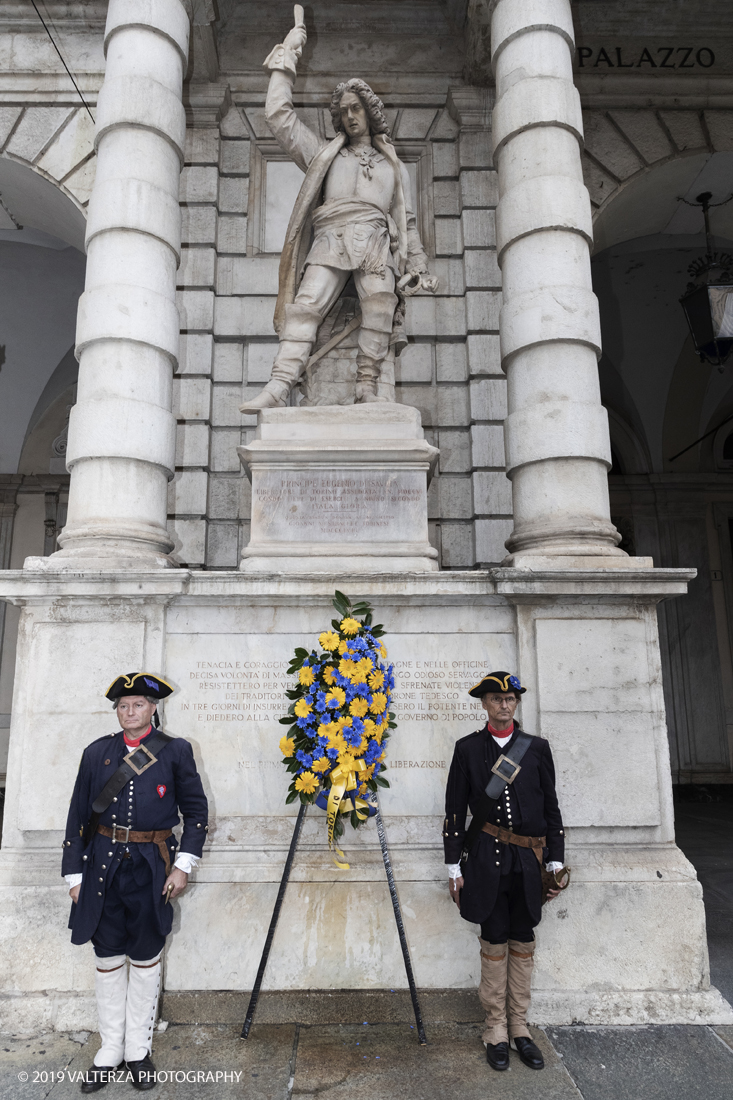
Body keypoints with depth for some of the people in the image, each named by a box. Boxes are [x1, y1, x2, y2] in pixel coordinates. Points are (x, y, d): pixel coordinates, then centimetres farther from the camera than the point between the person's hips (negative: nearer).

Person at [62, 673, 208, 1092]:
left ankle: (139, 1050, 29)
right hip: (103, 865, 2)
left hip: (151, 867, -2)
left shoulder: (175, 751, -2)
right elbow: (79, 815, 7)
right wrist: (75, 874, 4)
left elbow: (196, 810, 0)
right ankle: (110, 1050, 30)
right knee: (108, 958, 12)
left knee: (146, 959, 10)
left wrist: (184, 865, -7)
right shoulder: (97, 753, 4)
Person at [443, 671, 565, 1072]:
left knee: (523, 940, 10)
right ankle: (496, 1028, 21)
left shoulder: (536, 748, 3)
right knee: (495, 940, 5)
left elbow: (551, 808, 8)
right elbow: (454, 809, 0)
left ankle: (519, 1028, 26)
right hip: (485, 859, -2)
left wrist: (555, 860, 6)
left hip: (528, 862, 2)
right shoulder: (467, 748, -2)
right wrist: (454, 865, -1)